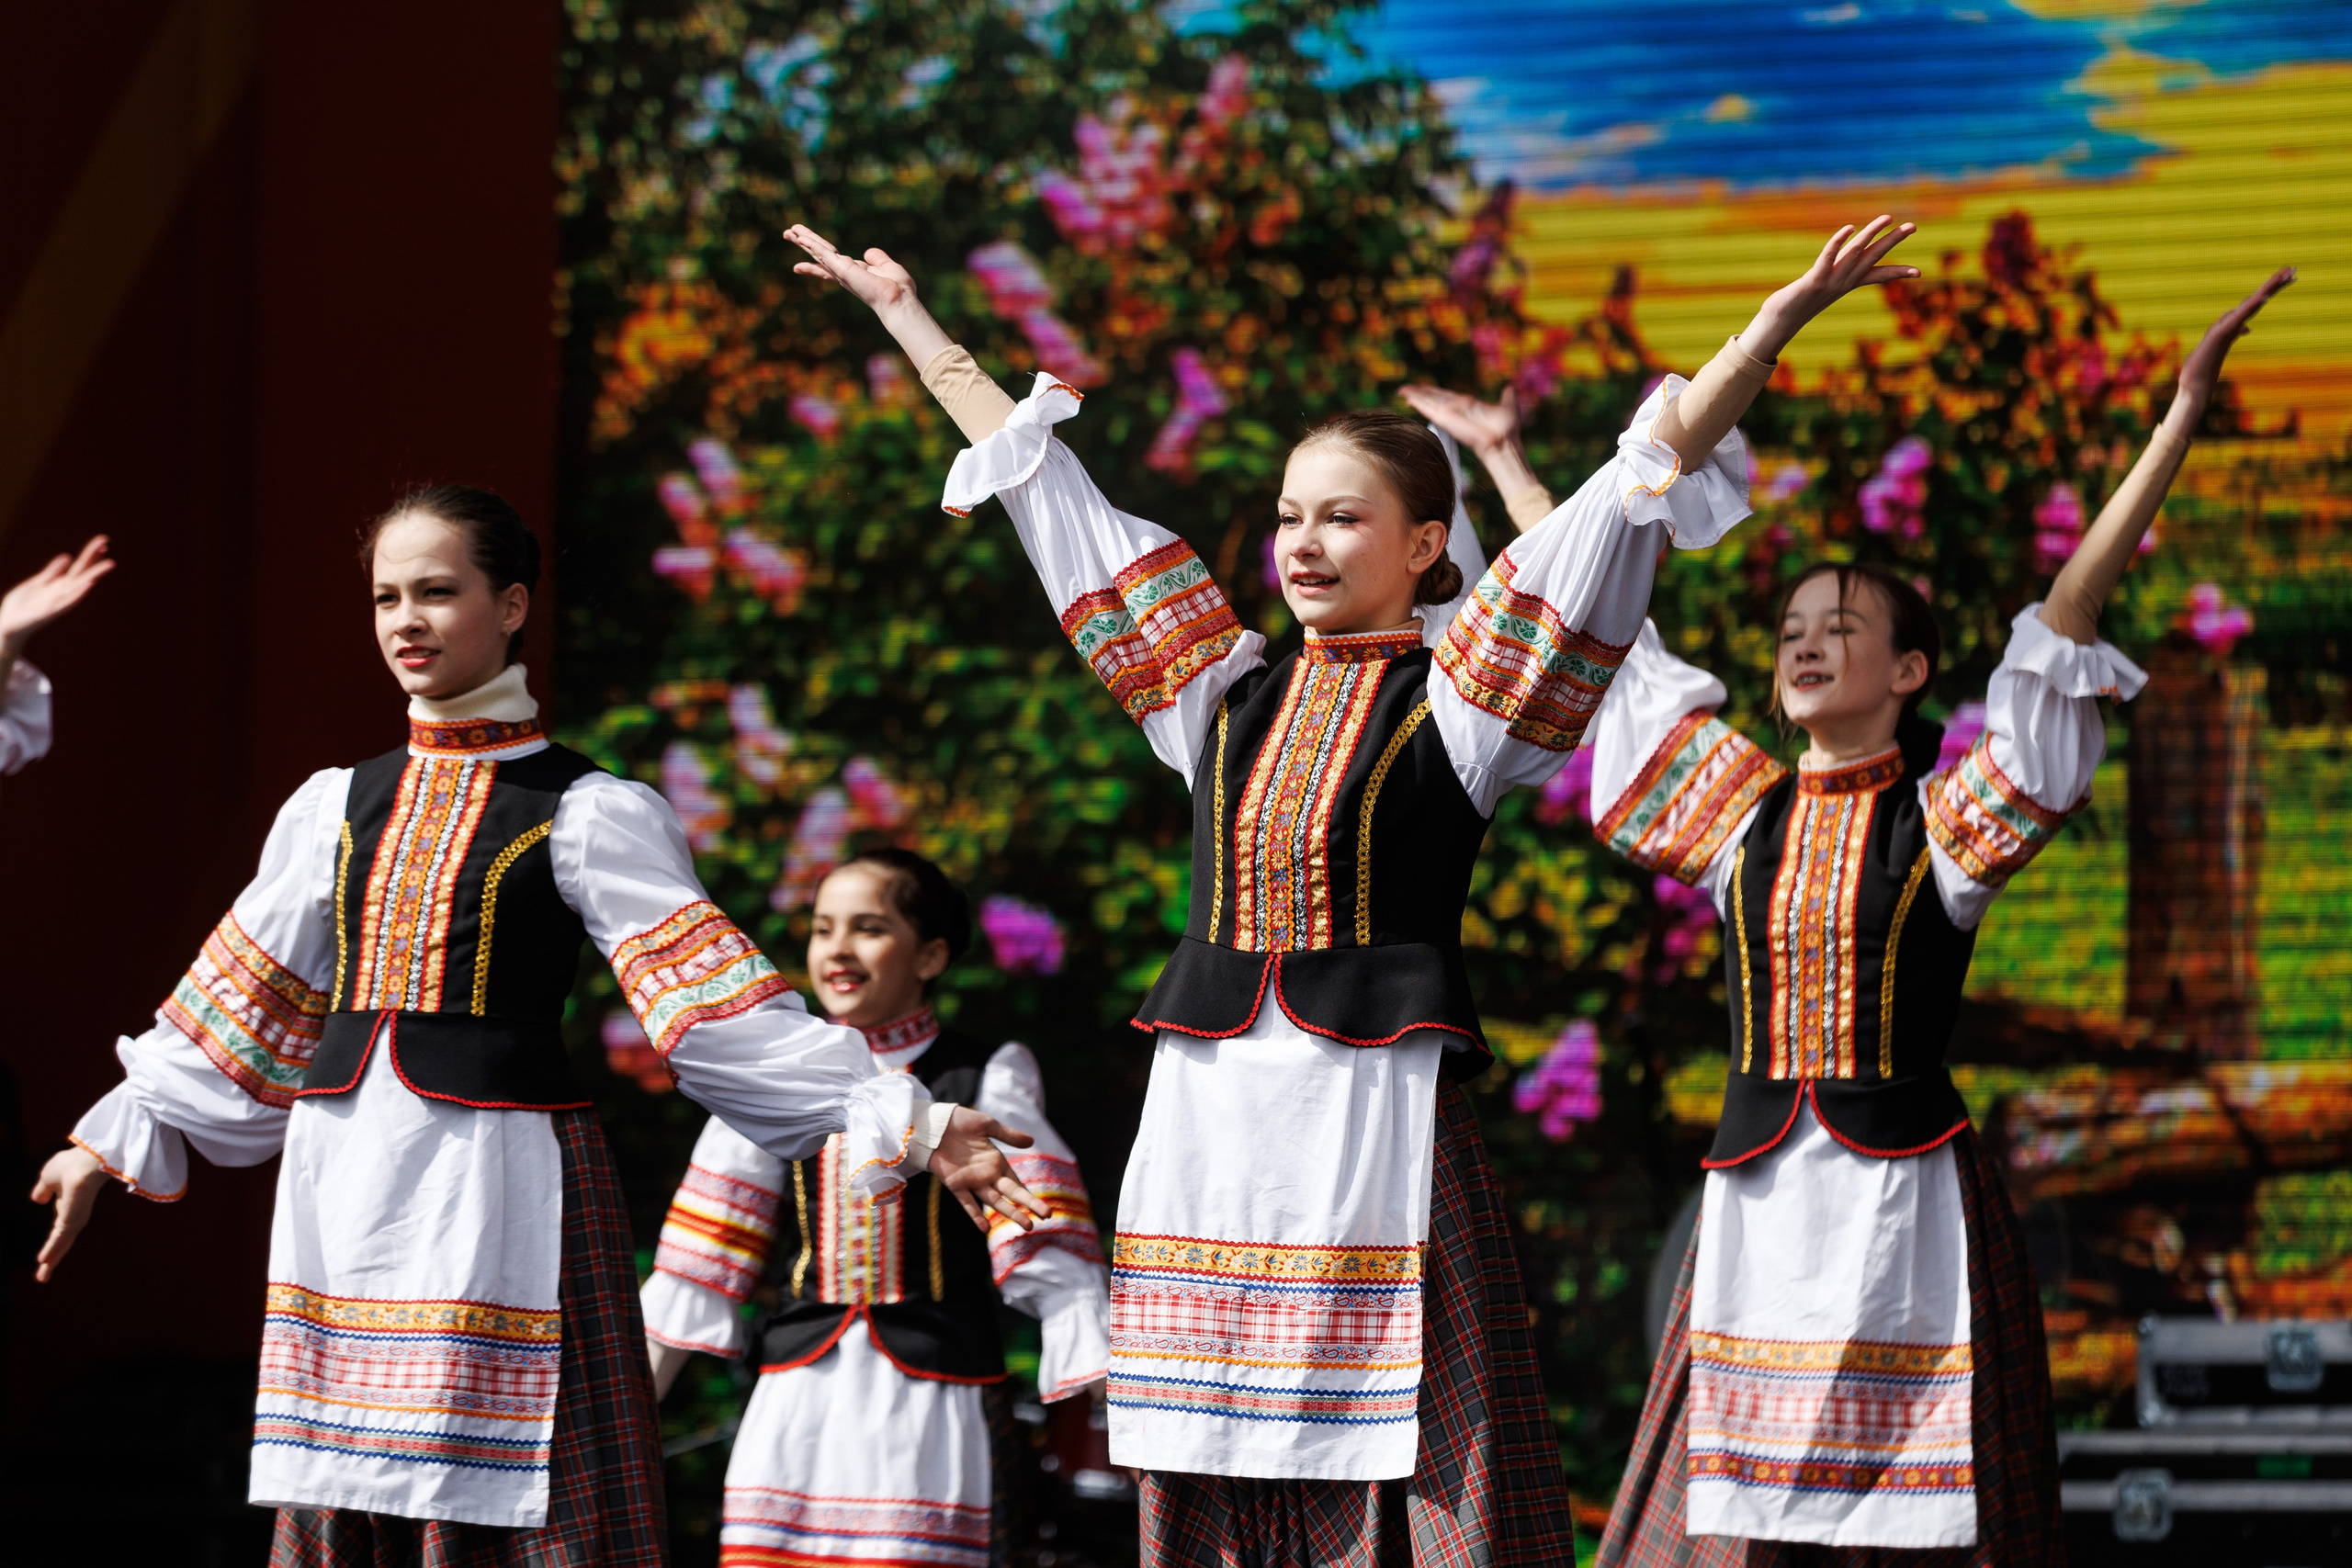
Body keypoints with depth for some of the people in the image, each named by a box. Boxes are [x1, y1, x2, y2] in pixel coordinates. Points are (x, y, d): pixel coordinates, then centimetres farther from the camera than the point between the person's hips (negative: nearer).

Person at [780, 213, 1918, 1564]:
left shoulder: (1456, 703, 1)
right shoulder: (1229, 696, 14)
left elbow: (1644, 483, -5)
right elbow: (1045, 482, 22)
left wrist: (1780, 324, -12)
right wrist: (906, 316, 29)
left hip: (1379, 1121, -5)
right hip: (1206, 1130, 5)